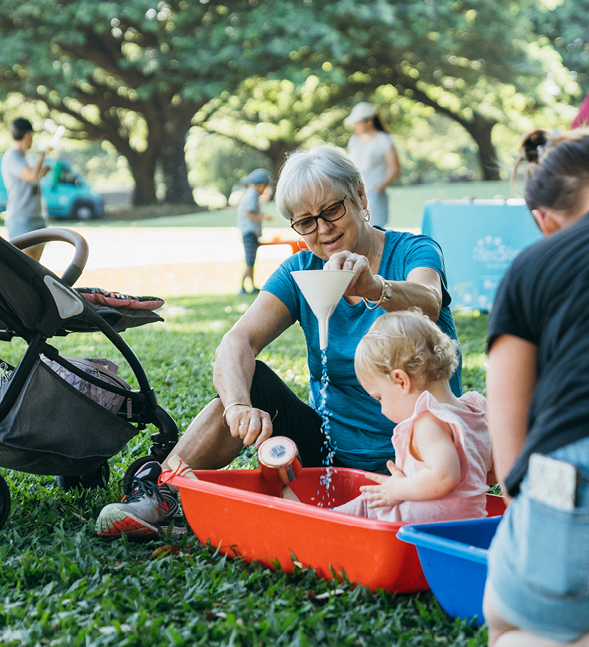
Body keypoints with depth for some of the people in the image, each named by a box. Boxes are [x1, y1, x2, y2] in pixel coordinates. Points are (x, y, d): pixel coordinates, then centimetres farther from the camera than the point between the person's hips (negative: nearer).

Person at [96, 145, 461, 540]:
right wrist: (238, 405, -37)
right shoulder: (301, 273, 0)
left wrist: (375, 289, -56)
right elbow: (239, 342, -16)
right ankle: (161, 491, -18)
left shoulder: (414, 252, -9)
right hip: (330, 453, 3)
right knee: (249, 379, -17)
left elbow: (427, 307, -33)